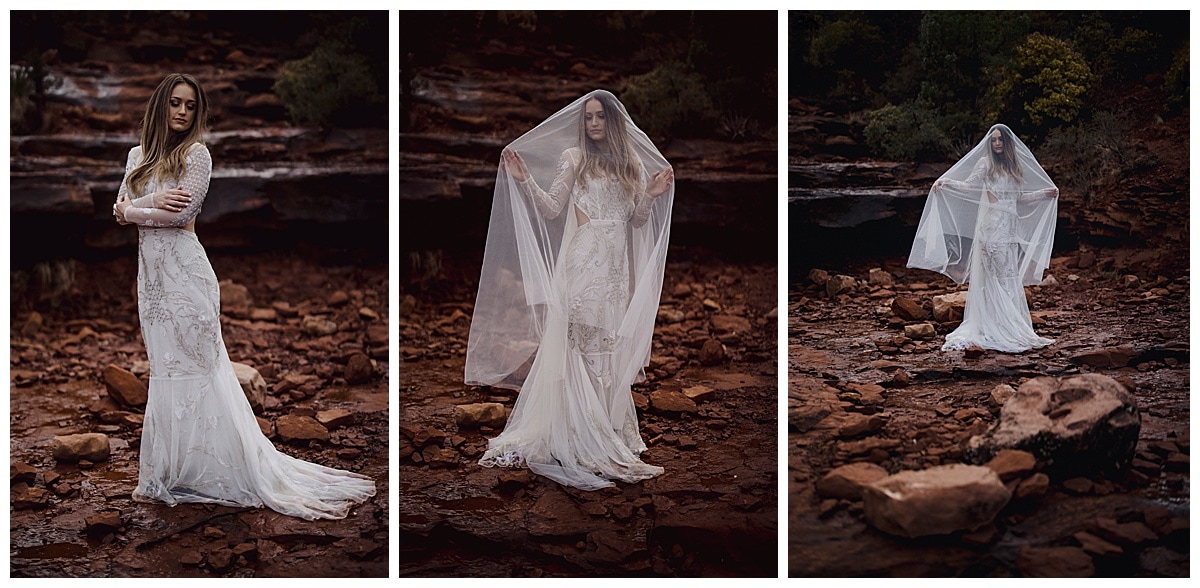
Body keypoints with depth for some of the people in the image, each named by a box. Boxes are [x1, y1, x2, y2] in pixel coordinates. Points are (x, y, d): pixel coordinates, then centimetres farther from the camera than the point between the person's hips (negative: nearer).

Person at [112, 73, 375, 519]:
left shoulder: (196, 154, -4)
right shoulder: (138, 155, 15)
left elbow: (182, 213, -13)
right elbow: (120, 209, 10)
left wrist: (131, 211, -2)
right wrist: (153, 201, -10)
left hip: (183, 270, -6)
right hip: (152, 272, 6)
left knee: (190, 368, -4)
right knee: (166, 369, 9)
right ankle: (167, 473, 17)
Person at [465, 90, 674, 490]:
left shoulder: (633, 163, 13)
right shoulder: (574, 157, 4)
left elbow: (637, 220, 14)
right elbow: (551, 208, -3)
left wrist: (653, 196, -3)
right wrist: (525, 180, -14)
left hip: (616, 267, 3)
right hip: (581, 263, -3)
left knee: (611, 345, 5)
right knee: (576, 344, -5)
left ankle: (608, 427, 14)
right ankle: (575, 432, -1)